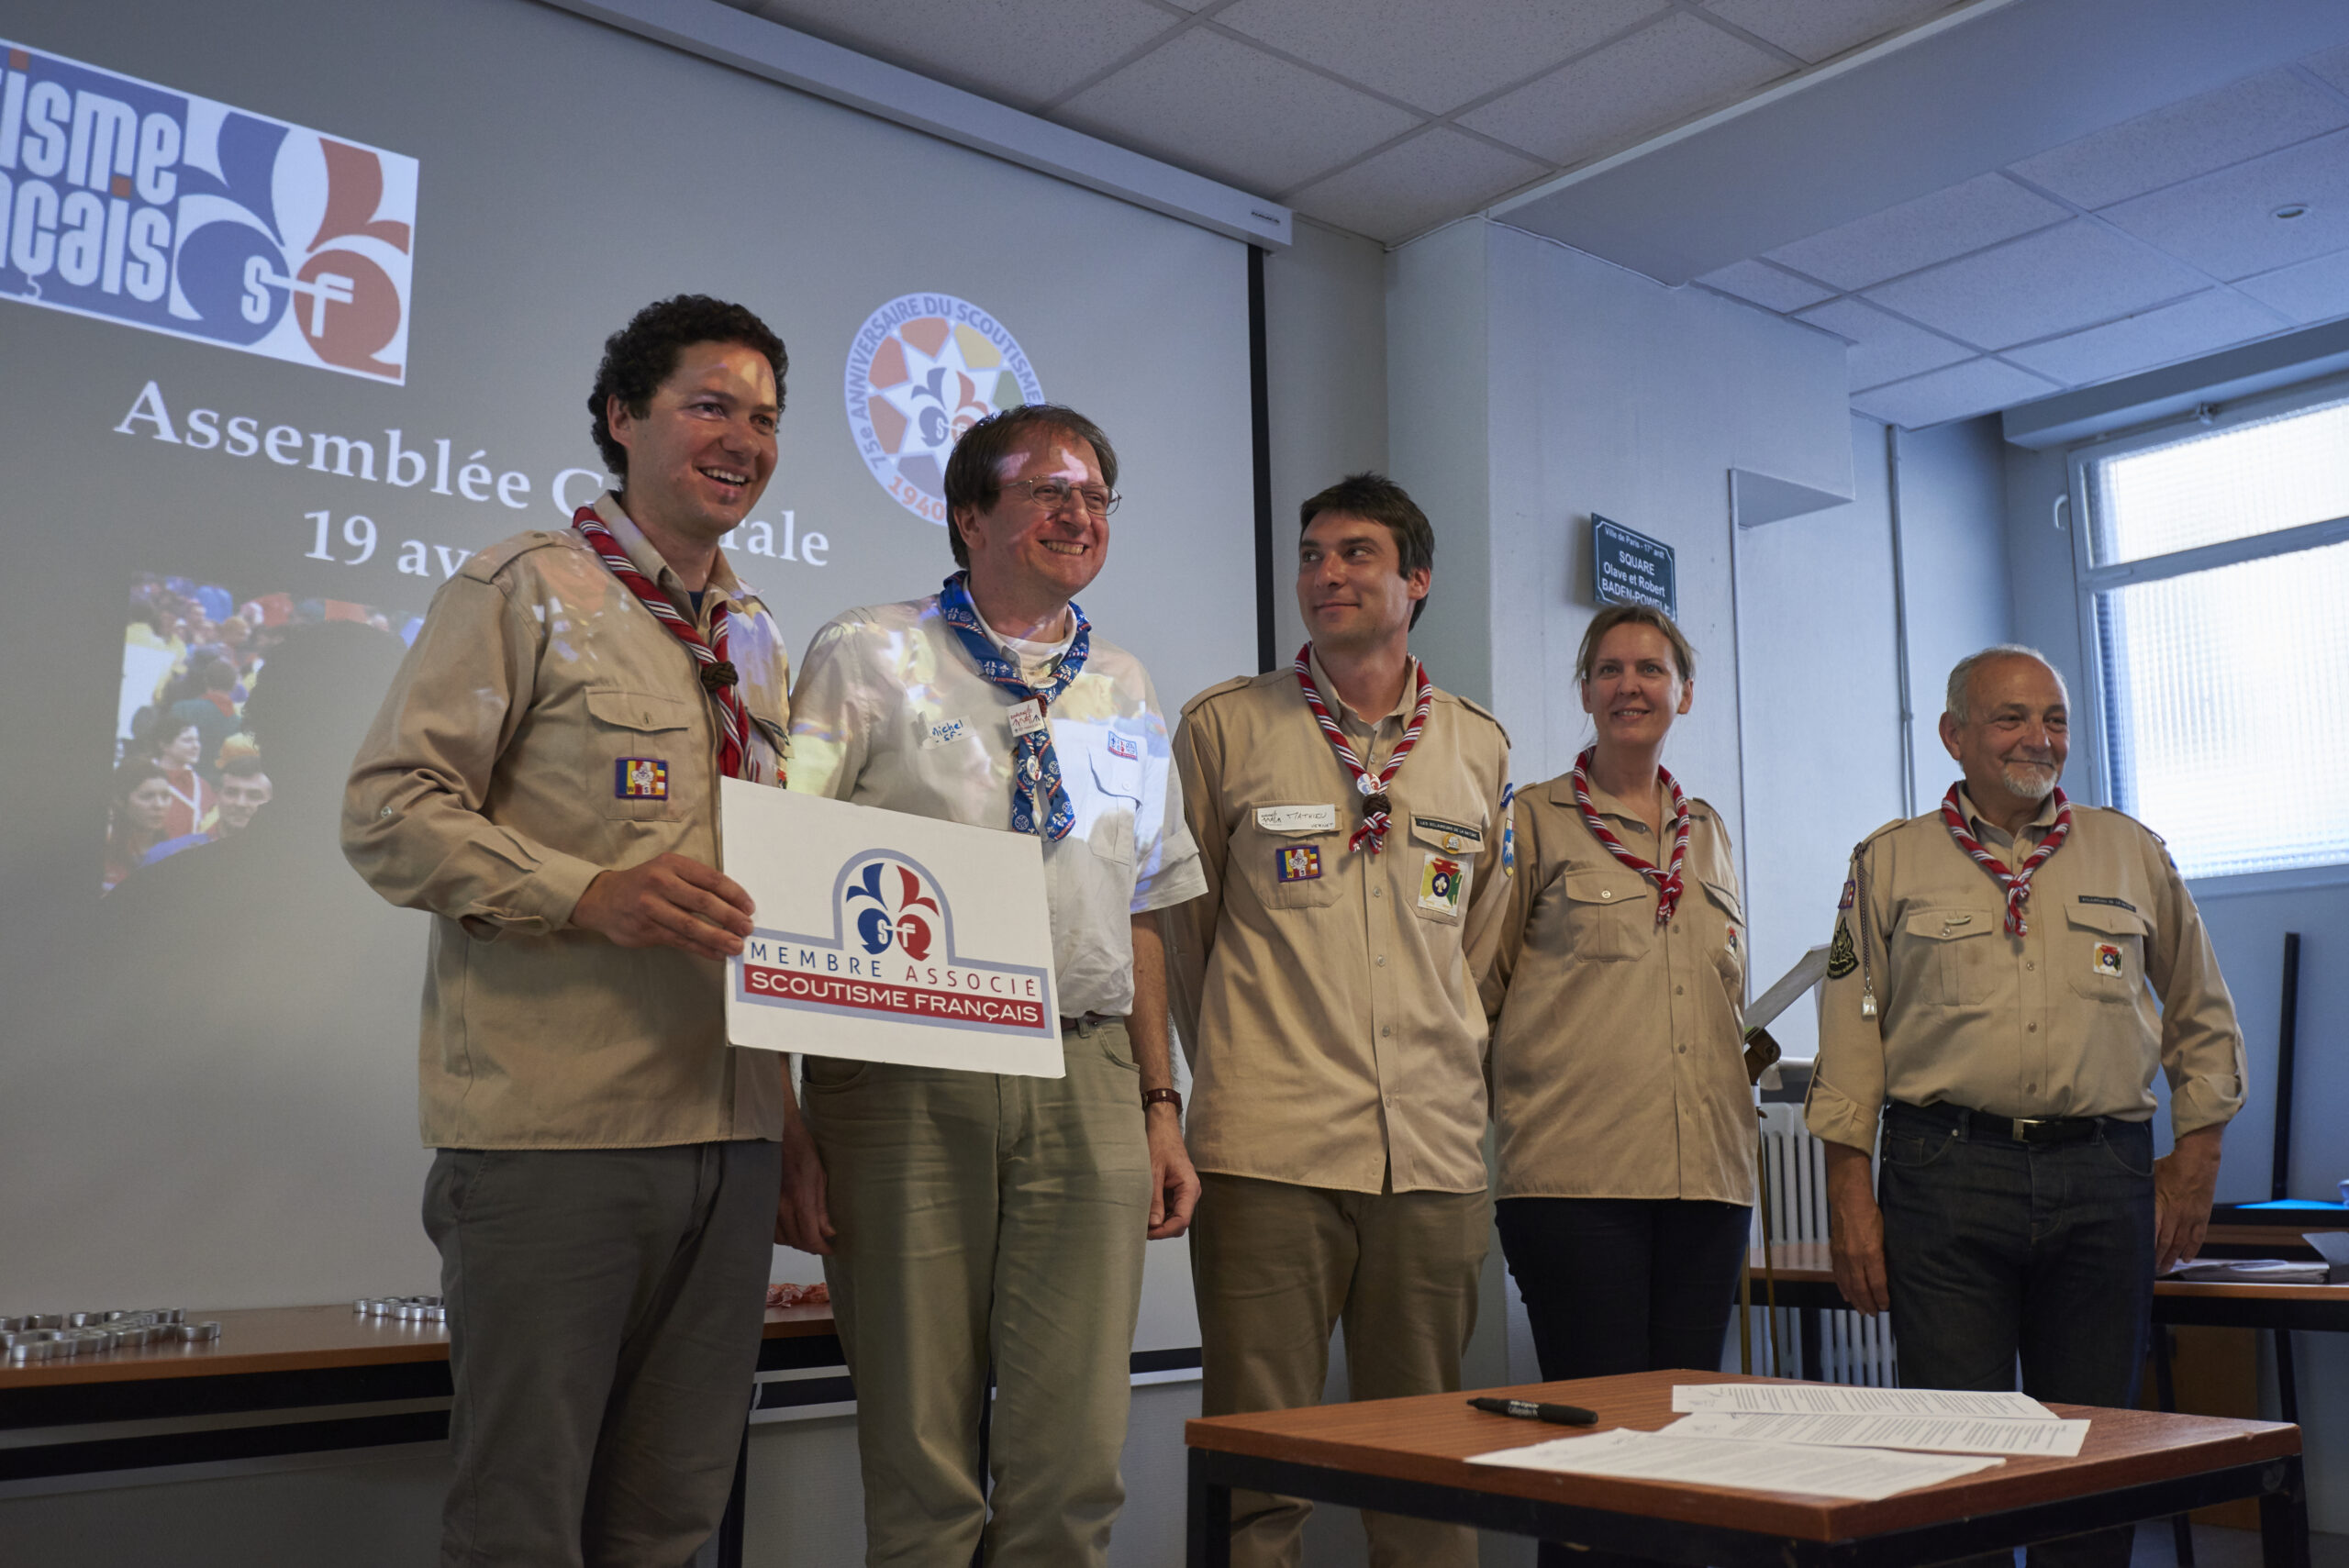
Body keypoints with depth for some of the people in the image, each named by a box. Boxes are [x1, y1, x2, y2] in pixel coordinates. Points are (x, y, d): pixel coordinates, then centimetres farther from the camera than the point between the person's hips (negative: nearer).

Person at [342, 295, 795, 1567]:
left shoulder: (758, 639, 19)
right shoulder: (526, 589, -1)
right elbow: (388, 812, -7)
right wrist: (590, 895, -21)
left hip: (728, 1128, 6)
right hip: (553, 1126, -6)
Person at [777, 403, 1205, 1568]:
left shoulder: (1124, 690, 16)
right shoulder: (866, 660, 1)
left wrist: (1159, 1103, 13)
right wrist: (787, 1123, -9)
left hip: (1089, 1088, 4)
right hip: (907, 1082, -3)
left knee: (1074, 1460, 5)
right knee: (919, 1463, 4)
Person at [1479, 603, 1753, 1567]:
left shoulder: (1709, 835, 18)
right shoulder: (1534, 822, 3)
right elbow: (1478, 989, 5)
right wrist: (1521, 1107, 1)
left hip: (1707, 1174, 5)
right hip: (1575, 1171, -5)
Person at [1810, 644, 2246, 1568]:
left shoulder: (2131, 853, 13)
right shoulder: (1891, 862, 7)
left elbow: (2202, 1020, 19)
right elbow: (1851, 1036, 3)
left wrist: (2195, 1162, 11)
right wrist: (1850, 1196, -3)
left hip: (2104, 1178, 2)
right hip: (1946, 1173, -2)